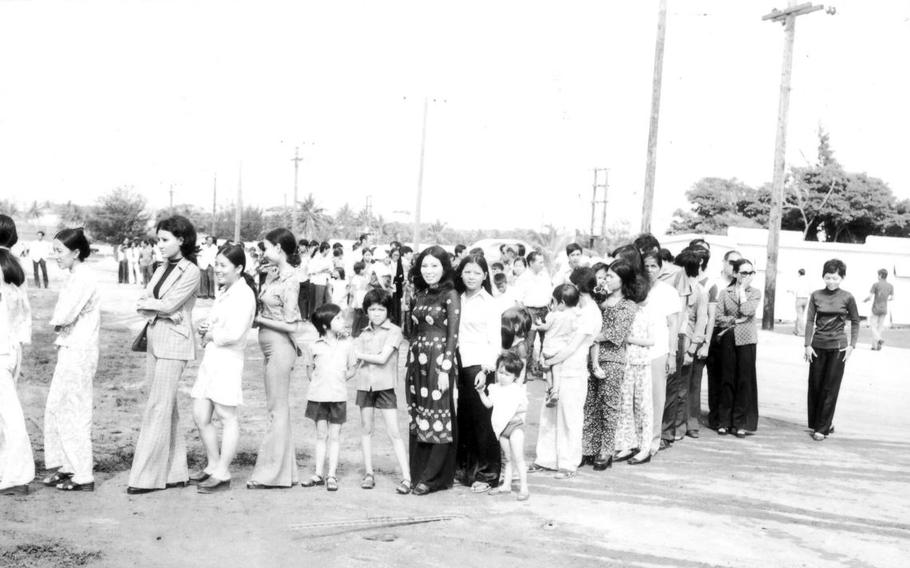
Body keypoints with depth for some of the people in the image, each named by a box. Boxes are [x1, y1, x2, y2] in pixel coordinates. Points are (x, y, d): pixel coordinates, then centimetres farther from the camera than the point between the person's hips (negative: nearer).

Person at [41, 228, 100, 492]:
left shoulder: (83, 279, -17)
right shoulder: (75, 277, 12)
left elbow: (63, 317, -22)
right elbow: (61, 317, 13)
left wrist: (56, 320, -2)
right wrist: (60, 321, -6)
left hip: (78, 353, -9)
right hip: (70, 350, 9)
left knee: (74, 414, -2)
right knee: (55, 409, 15)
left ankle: (83, 477, 6)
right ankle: (64, 466, 25)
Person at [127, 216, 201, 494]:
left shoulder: (190, 271, -7)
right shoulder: (163, 269, 15)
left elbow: (169, 304, -16)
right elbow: (141, 306, 8)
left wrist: (148, 304, -1)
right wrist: (163, 310, -10)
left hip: (174, 343, -8)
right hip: (154, 339, 8)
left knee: (158, 408, -8)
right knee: (167, 408, 10)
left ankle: (147, 476, -4)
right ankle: (176, 472, 16)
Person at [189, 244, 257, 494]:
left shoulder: (243, 294, -11)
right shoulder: (224, 293, 18)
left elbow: (234, 333, -21)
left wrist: (211, 336, -7)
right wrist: (203, 329, 5)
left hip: (228, 360, -9)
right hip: (210, 358, 9)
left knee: (227, 417, 0)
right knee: (200, 416, 11)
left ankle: (222, 474, 8)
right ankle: (213, 465, 25)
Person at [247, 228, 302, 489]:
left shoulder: (289, 281, -16)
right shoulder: (272, 275, 9)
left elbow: (291, 325, -18)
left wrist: (259, 319, -11)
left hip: (280, 346, -9)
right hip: (271, 347, 9)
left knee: (277, 409, -2)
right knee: (279, 408, 14)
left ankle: (271, 473, 7)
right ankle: (286, 471, 23)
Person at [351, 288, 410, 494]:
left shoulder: (394, 331, -6)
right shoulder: (364, 333, 10)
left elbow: (382, 358, -14)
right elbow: (355, 358, 10)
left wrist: (359, 354, -7)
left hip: (385, 385, -5)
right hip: (365, 384, 5)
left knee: (393, 432, -6)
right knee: (366, 429, 11)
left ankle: (406, 477, -5)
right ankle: (368, 473, 22)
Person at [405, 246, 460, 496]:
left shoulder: (450, 295, -5)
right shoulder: (420, 294, 13)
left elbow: (453, 335, -9)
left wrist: (445, 368, -16)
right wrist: (410, 360, 10)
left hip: (439, 359, -6)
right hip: (417, 360, 6)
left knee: (438, 419, -2)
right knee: (418, 419, 8)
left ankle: (433, 478, 2)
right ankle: (418, 473, 16)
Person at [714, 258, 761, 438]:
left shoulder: (755, 293, 5)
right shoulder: (725, 292, 5)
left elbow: (747, 311, -14)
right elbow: (718, 317, -4)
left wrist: (742, 290, -6)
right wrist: (736, 320, -12)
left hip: (746, 340, 0)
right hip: (728, 339, 0)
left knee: (745, 381, 1)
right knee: (727, 380, 3)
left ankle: (741, 423, 8)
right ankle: (724, 421, 10)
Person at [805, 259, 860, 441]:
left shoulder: (847, 297, -3)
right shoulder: (816, 295, 1)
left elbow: (855, 322, 5)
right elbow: (810, 320, 2)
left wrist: (852, 345, -1)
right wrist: (808, 345, -3)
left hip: (838, 347, -2)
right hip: (818, 346, 2)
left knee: (830, 388, 0)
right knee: (815, 385, 5)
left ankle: (822, 428, 5)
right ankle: (824, 423, 21)